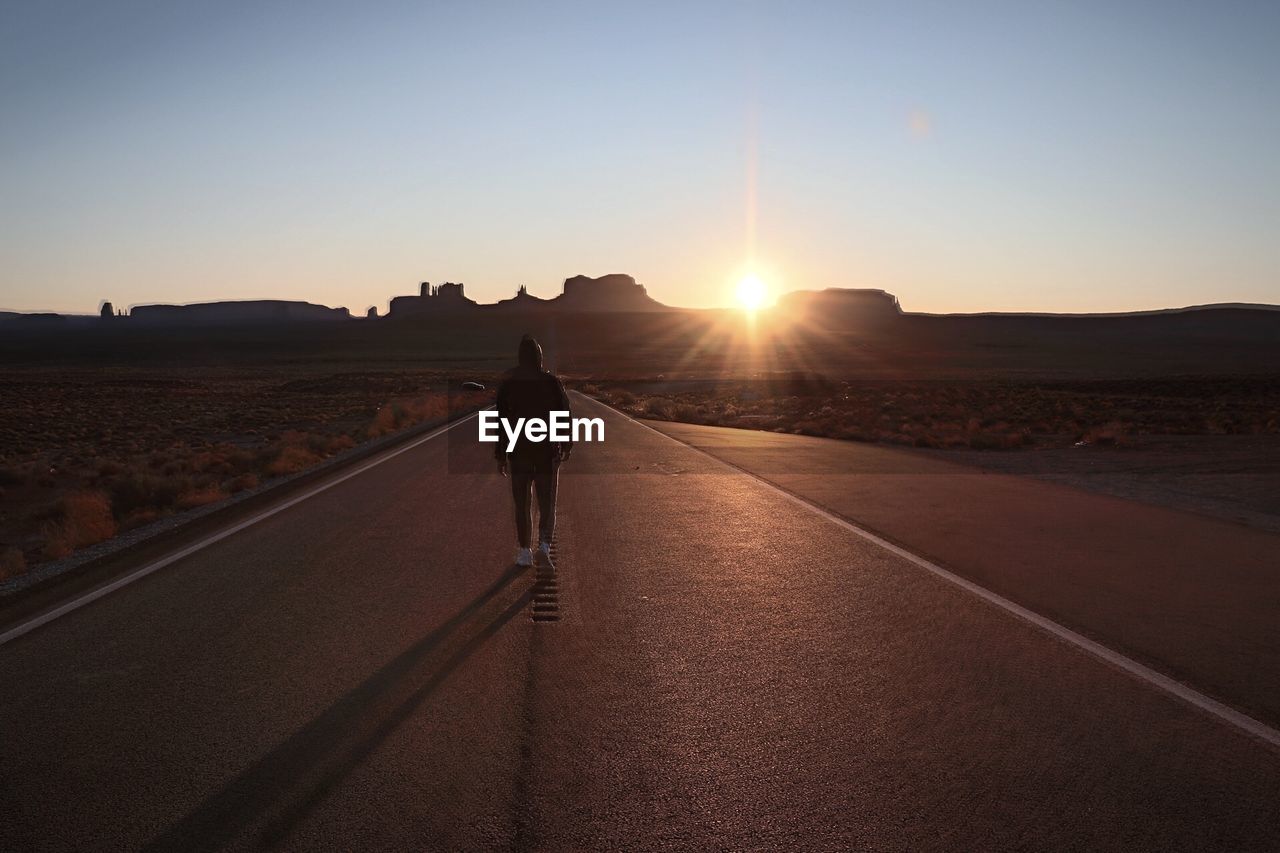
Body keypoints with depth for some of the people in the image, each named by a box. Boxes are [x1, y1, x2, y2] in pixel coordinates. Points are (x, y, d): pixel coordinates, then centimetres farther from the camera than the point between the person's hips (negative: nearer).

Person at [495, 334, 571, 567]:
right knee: (547, 501, 8)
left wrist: (500, 455, 4)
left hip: (518, 451, 0)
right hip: (548, 450, 0)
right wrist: (566, 446, 6)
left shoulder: (507, 383, -4)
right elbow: (564, 414, -4)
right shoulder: (552, 381, -5)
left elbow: (502, 420, -2)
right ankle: (545, 544, -12)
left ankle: (524, 552, 11)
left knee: (522, 502, 11)